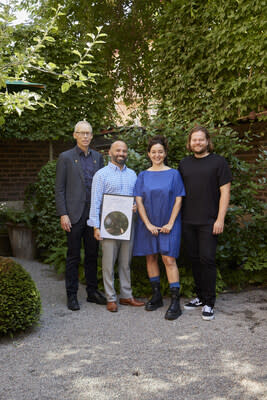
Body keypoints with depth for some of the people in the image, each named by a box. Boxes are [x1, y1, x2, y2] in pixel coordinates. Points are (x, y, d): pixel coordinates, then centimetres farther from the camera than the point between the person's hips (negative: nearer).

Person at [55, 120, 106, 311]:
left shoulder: (98, 157, 12)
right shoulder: (66, 157, 0)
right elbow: (60, 188, -3)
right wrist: (63, 214, -11)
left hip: (94, 214, 4)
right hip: (75, 215, -4)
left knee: (92, 254, 11)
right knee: (73, 256, 3)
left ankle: (92, 291, 22)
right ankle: (72, 295, 12)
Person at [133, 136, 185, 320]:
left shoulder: (174, 174, 2)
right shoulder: (143, 175, 7)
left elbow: (178, 200, -2)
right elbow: (139, 201, 2)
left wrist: (170, 224, -10)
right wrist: (148, 224, -8)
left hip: (168, 224, -3)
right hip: (148, 224, 3)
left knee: (169, 259, -9)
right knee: (151, 257, 7)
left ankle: (175, 302, -8)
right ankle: (156, 295, 20)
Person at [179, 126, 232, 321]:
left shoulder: (218, 162, 0)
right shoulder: (184, 163, 13)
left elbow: (225, 191, -4)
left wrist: (220, 219, -11)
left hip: (209, 222, -5)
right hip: (188, 222, 5)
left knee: (207, 259, -6)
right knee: (195, 259, 10)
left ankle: (209, 303, 3)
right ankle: (200, 296, 23)